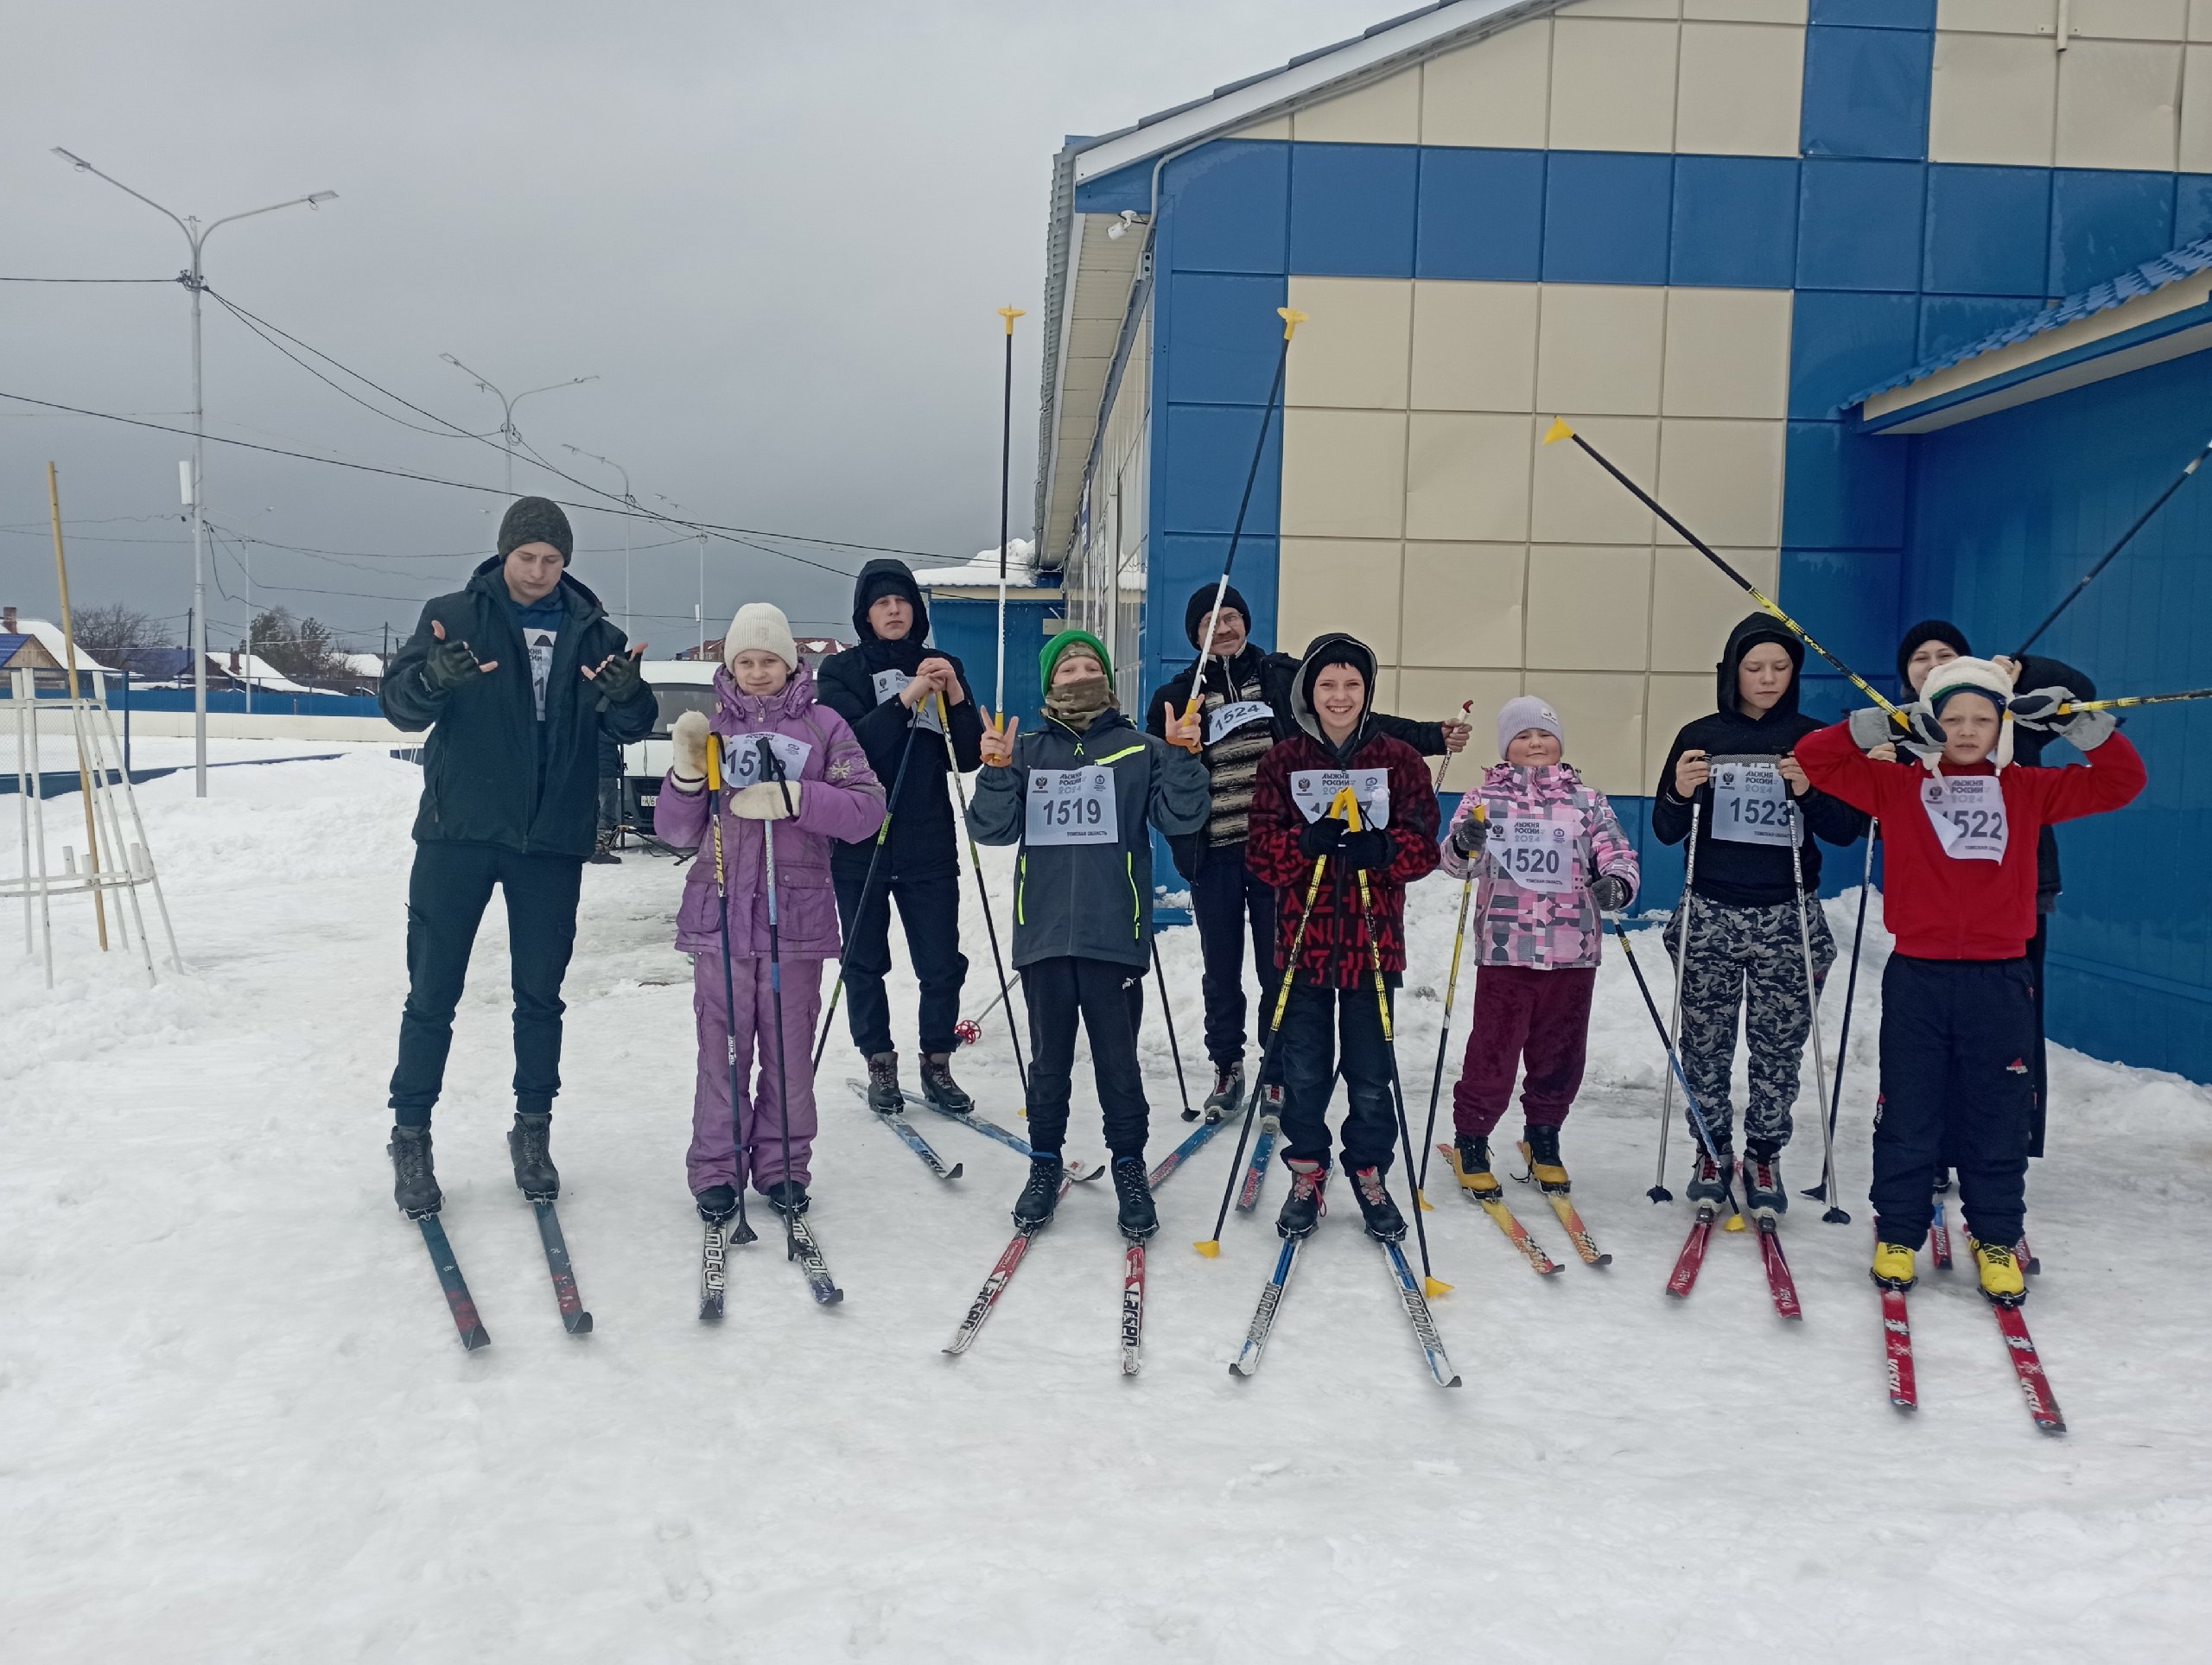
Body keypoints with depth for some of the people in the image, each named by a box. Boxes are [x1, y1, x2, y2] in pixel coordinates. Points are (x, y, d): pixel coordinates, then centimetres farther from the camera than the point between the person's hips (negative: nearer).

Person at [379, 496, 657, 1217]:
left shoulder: (593, 633, 6)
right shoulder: (454, 615, 1)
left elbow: (633, 726, 0)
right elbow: (399, 703, -8)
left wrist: (626, 695, -24)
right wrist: (435, 678, -31)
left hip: (552, 840, 2)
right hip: (459, 833, -2)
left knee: (541, 995, 10)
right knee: (433, 995, 2)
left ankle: (533, 1131, 23)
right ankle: (411, 1136, 14)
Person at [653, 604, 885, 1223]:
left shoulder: (822, 725, 6)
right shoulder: (713, 730, 11)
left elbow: (866, 807, -4)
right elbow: (675, 831, 9)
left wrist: (792, 798, -16)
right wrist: (688, 773, -9)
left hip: (797, 917, -1)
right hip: (720, 915, 1)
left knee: (789, 1050, 3)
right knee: (722, 1048, 1)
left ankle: (783, 1166, 17)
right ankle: (717, 1170, 12)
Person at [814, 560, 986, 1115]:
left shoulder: (943, 668, 9)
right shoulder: (842, 671, 1)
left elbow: (967, 757, 4)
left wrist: (955, 699, -12)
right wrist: (906, 699, -23)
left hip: (929, 842, 2)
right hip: (859, 843, -1)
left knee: (942, 963, 1)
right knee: (865, 962, 6)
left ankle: (936, 1063, 17)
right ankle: (880, 1065, 19)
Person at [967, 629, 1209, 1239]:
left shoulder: (1139, 750, 4)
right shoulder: (1027, 751, 6)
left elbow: (1181, 818, -5)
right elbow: (992, 830, -1)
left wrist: (1182, 756, -17)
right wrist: (996, 771, -16)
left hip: (1114, 936, -1)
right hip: (1044, 934, 1)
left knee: (1118, 1061, 5)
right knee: (1049, 1060, 12)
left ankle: (1130, 1168, 20)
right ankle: (1045, 1164, 26)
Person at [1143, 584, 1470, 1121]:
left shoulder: (1284, 676, 4)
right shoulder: (1176, 698, 5)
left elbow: (1359, 722, 5)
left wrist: (1431, 737, -4)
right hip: (1212, 855, 1)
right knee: (1221, 970, 11)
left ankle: (1278, 1074, 17)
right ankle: (1227, 1070, 27)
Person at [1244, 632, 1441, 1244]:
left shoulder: (1399, 759, 2)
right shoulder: (1282, 761, 3)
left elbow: (1424, 845, -1)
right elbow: (1261, 848, -2)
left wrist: (1381, 849, -22)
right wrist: (1306, 842, -22)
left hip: (1373, 940, 0)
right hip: (1303, 938, 0)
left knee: (1371, 1071, 7)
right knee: (1304, 1070, 7)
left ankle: (1370, 1176, 24)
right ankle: (1307, 1176, 22)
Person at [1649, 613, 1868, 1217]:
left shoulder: (1815, 739, 4)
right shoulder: (1700, 736, 4)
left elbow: (1847, 831, 2)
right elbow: (1666, 831, 6)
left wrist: (1808, 792, -16)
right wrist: (1680, 793, -15)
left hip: (1787, 918, 0)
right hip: (1711, 916, 0)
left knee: (1779, 1049, 3)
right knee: (1705, 1045, 3)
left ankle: (1765, 1157, 17)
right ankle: (1711, 1152, 19)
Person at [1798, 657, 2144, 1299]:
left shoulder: (2028, 790, 7)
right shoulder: (1897, 786, 2)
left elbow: (2122, 781, 8)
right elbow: (1812, 759, -3)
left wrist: (2077, 722, -4)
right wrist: (1884, 724, -11)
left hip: (1999, 981, 1)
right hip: (1917, 977, -1)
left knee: (1999, 1118, 9)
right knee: (1908, 1115, 6)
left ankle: (1996, 1240, 23)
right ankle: (1897, 1234, 20)